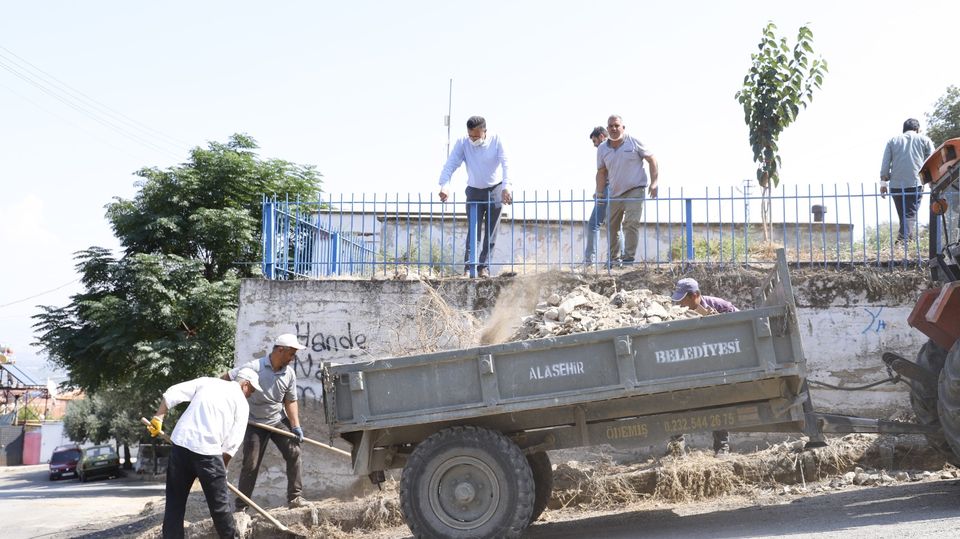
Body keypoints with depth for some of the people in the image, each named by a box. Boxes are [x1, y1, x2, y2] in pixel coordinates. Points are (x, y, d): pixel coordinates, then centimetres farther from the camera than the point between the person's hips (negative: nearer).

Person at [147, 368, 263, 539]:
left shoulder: (207, 382, 19)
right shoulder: (241, 403, 8)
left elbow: (171, 394, 10)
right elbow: (232, 443, 3)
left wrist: (158, 417, 16)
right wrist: (222, 466, 14)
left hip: (180, 443, 4)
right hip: (208, 450, -4)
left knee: (174, 502, 13)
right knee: (219, 503, 9)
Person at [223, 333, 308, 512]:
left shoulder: (289, 373, -6)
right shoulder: (254, 367, -21)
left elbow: (290, 401, 1)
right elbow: (225, 379, -14)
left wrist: (296, 426, -10)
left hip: (279, 420, 4)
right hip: (255, 423, -4)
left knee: (293, 452, -8)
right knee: (250, 465, -1)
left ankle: (294, 497, 4)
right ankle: (241, 507, 10)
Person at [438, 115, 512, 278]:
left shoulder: (496, 141, -14)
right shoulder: (462, 143, -12)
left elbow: (505, 164, -24)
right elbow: (450, 164, -19)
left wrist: (506, 186, -39)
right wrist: (444, 185, -37)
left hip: (495, 191, 0)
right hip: (474, 191, 0)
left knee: (491, 232, 0)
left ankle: (484, 267, 3)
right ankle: (468, 268, -11)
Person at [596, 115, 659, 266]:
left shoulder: (634, 143, -4)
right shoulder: (602, 149, 6)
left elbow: (652, 160, 0)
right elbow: (601, 172, 8)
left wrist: (654, 183, -8)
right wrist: (599, 193, -3)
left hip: (635, 190, -5)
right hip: (615, 193, 5)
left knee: (631, 223, -16)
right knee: (612, 225, 9)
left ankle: (629, 257, -12)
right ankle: (614, 258, 22)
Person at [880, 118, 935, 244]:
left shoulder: (893, 141, 16)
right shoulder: (924, 140, 11)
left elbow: (885, 164, 8)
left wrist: (883, 182, 8)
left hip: (896, 185, 2)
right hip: (915, 184, -2)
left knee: (903, 216, 11)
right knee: (911, 215, -9)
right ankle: (905, 241, -29)